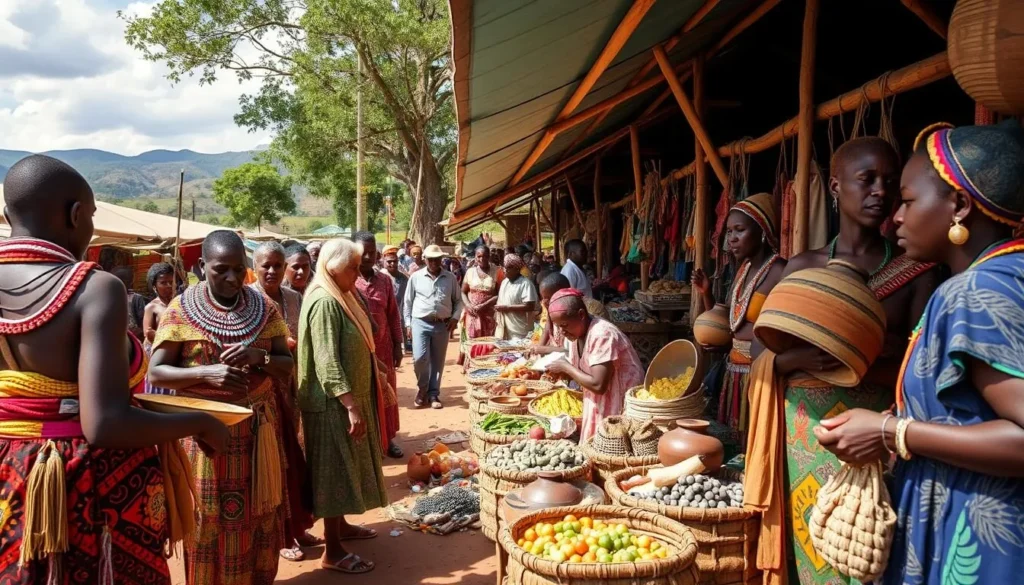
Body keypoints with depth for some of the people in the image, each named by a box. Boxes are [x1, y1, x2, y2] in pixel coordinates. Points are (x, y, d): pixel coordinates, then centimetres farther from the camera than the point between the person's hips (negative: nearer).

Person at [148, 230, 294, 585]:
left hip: (258, 426, 3)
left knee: (259, 516, 11)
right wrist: (206, 373, -23)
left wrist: (260, 357, -17)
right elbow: (156, 373, -7)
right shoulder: (180, 310, -5)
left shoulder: (264, 308, 3)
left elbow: (288, 366, 4)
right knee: (209, 520, 8)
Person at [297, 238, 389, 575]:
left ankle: (340, 525, 37)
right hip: (334, 403, -10)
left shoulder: (339, 297, 10)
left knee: (345, 468, 20)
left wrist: (376, 376, 23)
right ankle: (333, 551, 9)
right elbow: (327, 362, -25)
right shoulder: (324, 302, -20)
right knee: (335, 471, -1)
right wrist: (351, 406, -27)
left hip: (348, 397, 10)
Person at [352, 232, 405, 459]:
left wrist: (397, 345, 7)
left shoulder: (385, 280, 6)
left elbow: (393, 314, 9)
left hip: (382, 347, 4)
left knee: (385, 394, 13)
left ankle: (387, 438, 27)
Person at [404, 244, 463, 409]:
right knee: (419, 358, -13)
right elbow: (408, 302, 7)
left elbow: (458, 300, 13)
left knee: (437, 361, 6)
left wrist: (455, 317, -1)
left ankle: (433, 394, 19)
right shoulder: (416, 277, 3)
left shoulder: (450, 278, 6)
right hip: (420, 323, -1)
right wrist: (408, 323, 3)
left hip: (442, 325, 2)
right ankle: (422, 388, 12)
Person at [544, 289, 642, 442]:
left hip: (621, 409, -8)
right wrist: (561, 372, -9)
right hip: (599, 406, 9)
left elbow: (598, 385, -30)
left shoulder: (601, 335, -25)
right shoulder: (577, 333, 3)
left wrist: (565, 367, -20)